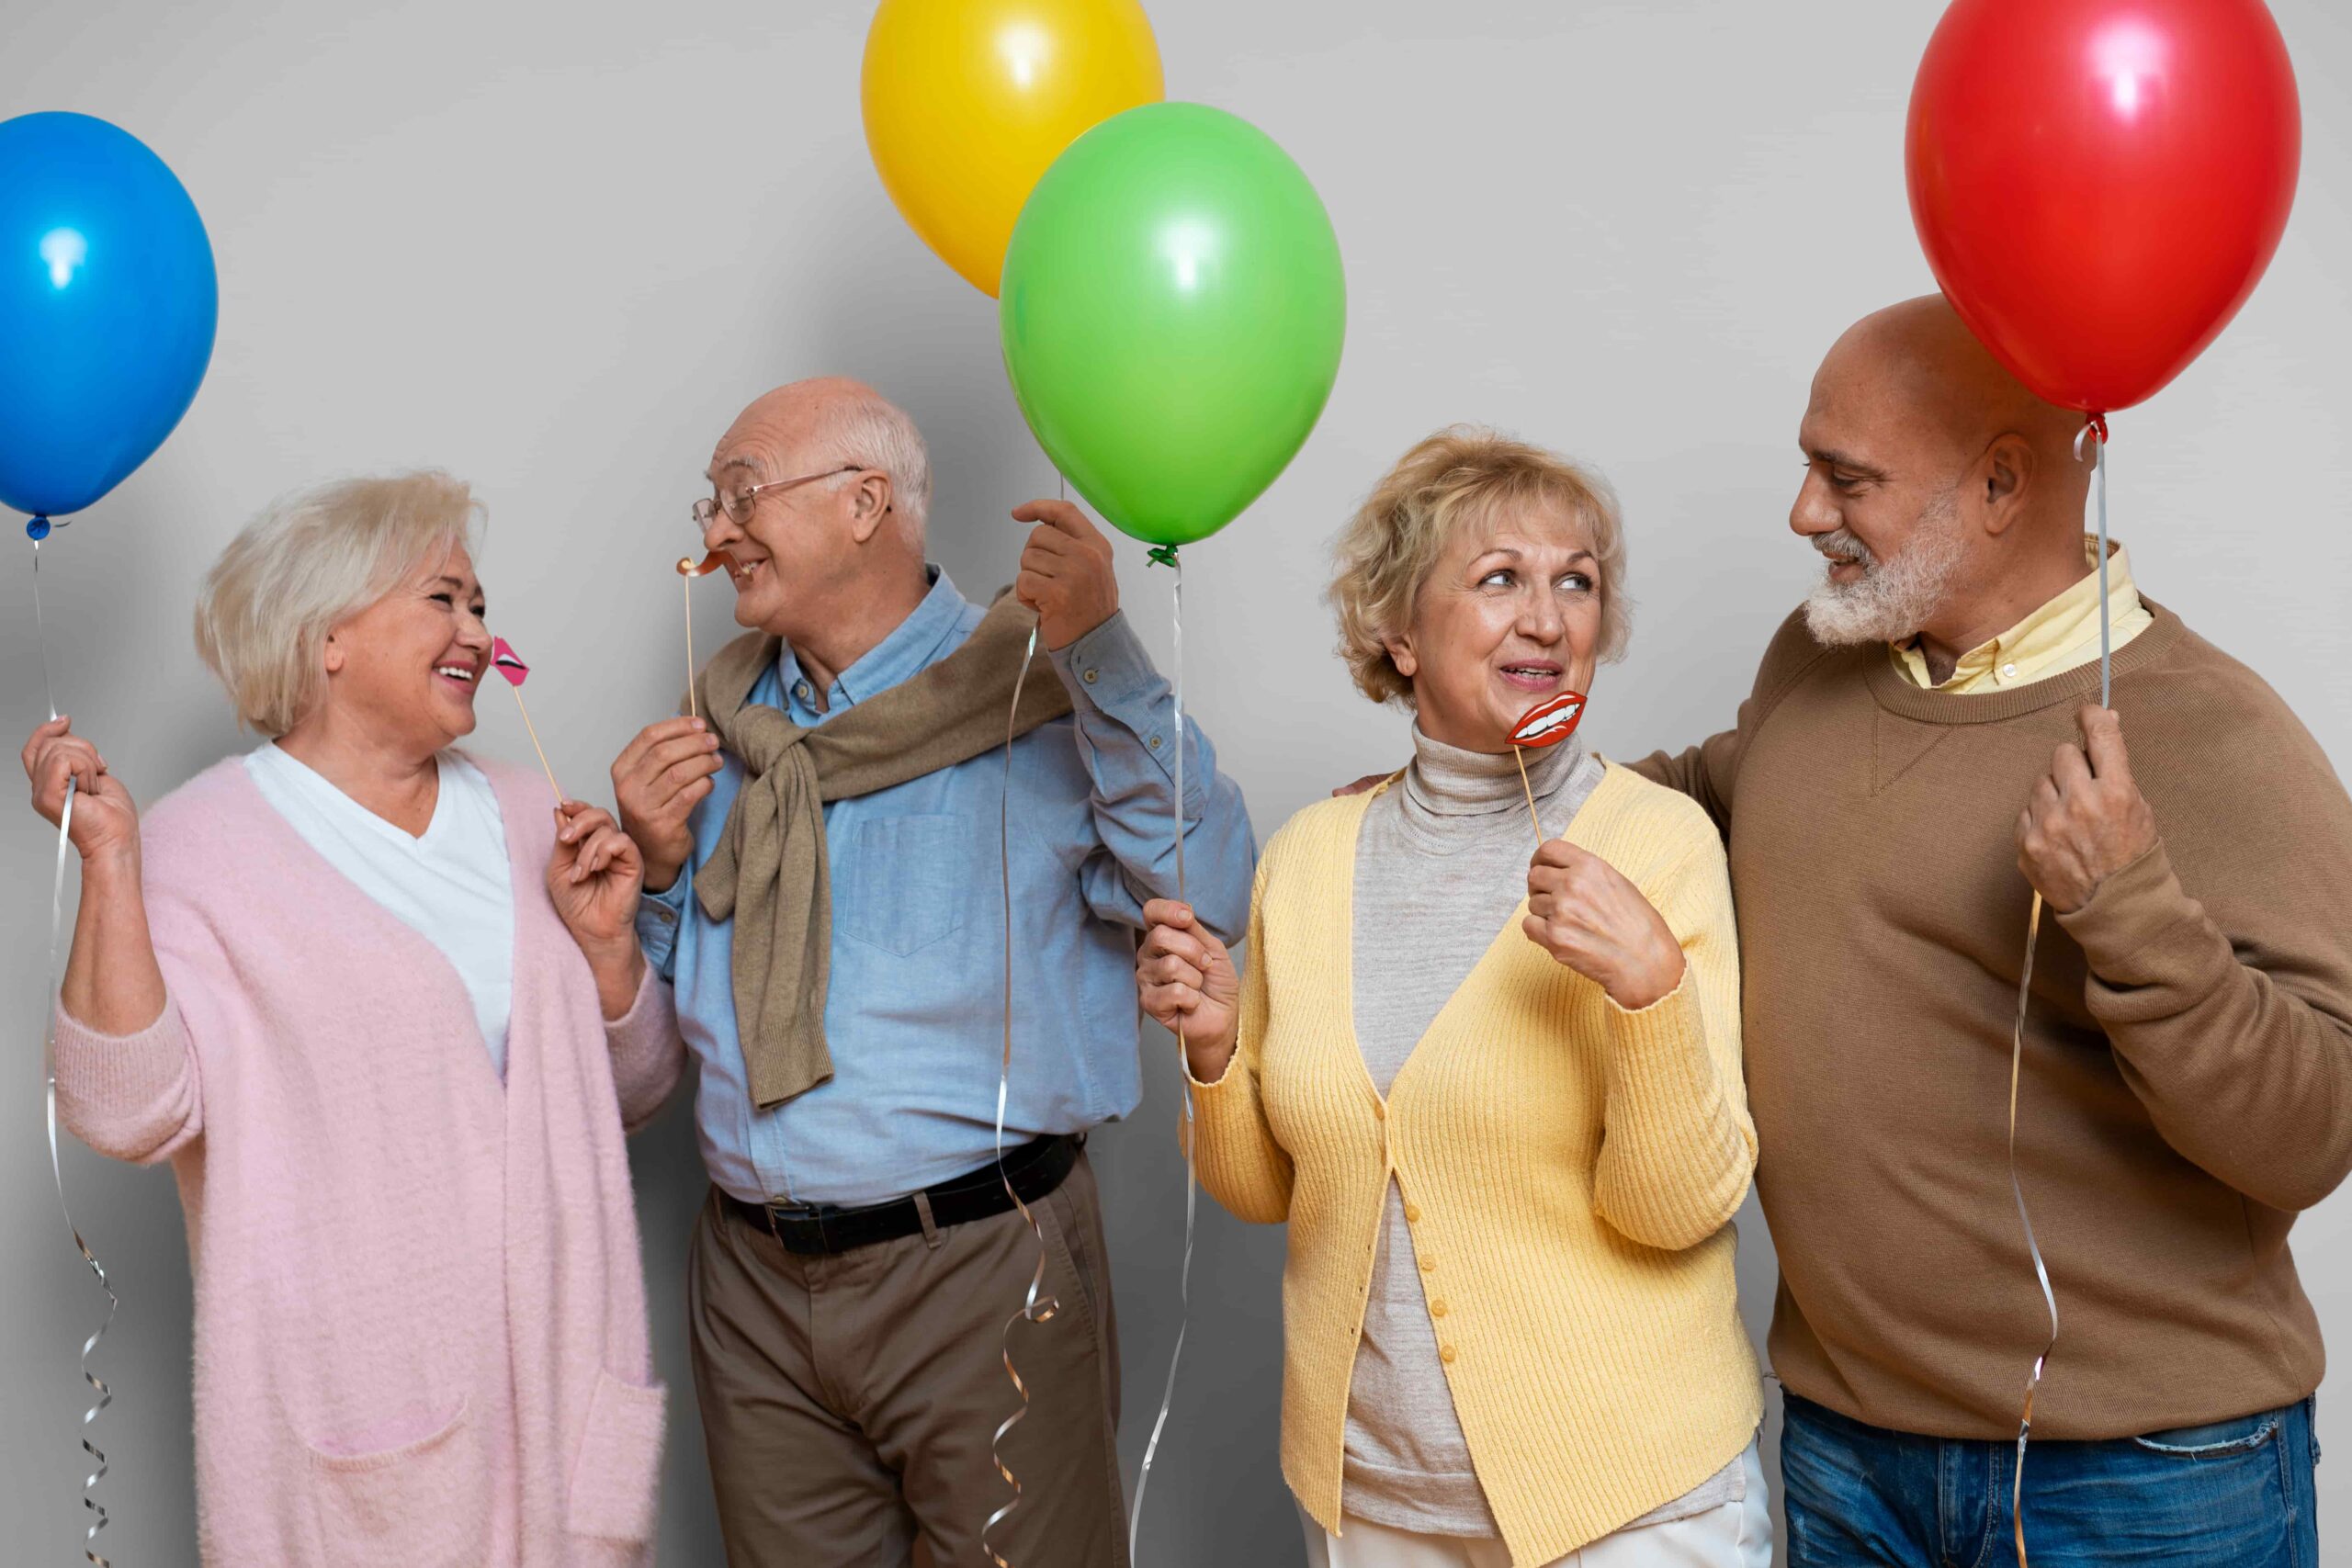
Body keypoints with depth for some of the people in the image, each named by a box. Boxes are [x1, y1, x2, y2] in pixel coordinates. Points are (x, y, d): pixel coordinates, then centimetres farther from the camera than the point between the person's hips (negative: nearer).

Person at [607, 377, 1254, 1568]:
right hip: (756, 1280, 5)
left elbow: (1208, 900, -22)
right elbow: (659, 1006, 17)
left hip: (982, 1274, -5)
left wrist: (1105, 653, -24)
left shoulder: (1039, 696, -6)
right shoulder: (723, 718, 10)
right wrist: (656, 864, -2)